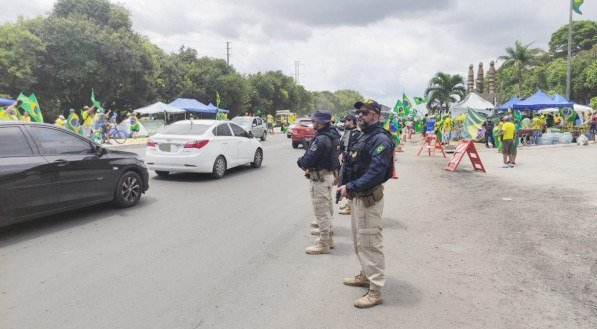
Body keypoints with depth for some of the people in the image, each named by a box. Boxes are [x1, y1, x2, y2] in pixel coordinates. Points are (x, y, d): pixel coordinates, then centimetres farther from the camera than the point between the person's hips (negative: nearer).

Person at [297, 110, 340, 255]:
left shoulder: (321, 140, -24)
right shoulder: (331, 136, 8)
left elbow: (308, 160, -26)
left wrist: (300, 161, -3)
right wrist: (309, 166, 4)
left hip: (320, 178, -10)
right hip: (329, 174, 10)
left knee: (321, 211, -2)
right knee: (327, 209, 20)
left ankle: (323, 244, 7)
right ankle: (328, 238, 33)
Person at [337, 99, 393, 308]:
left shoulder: (380, 139, -18)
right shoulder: (363, 136, 14)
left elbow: (375, 173, -27)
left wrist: (350, 188, -24)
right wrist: (348, 187, 4)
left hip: (369, 198, -10)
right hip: (357, 196, 10)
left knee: (369, 243, -3)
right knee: (358, 240, 21)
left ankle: (375, 291, 7)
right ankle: (365, 275, 39)